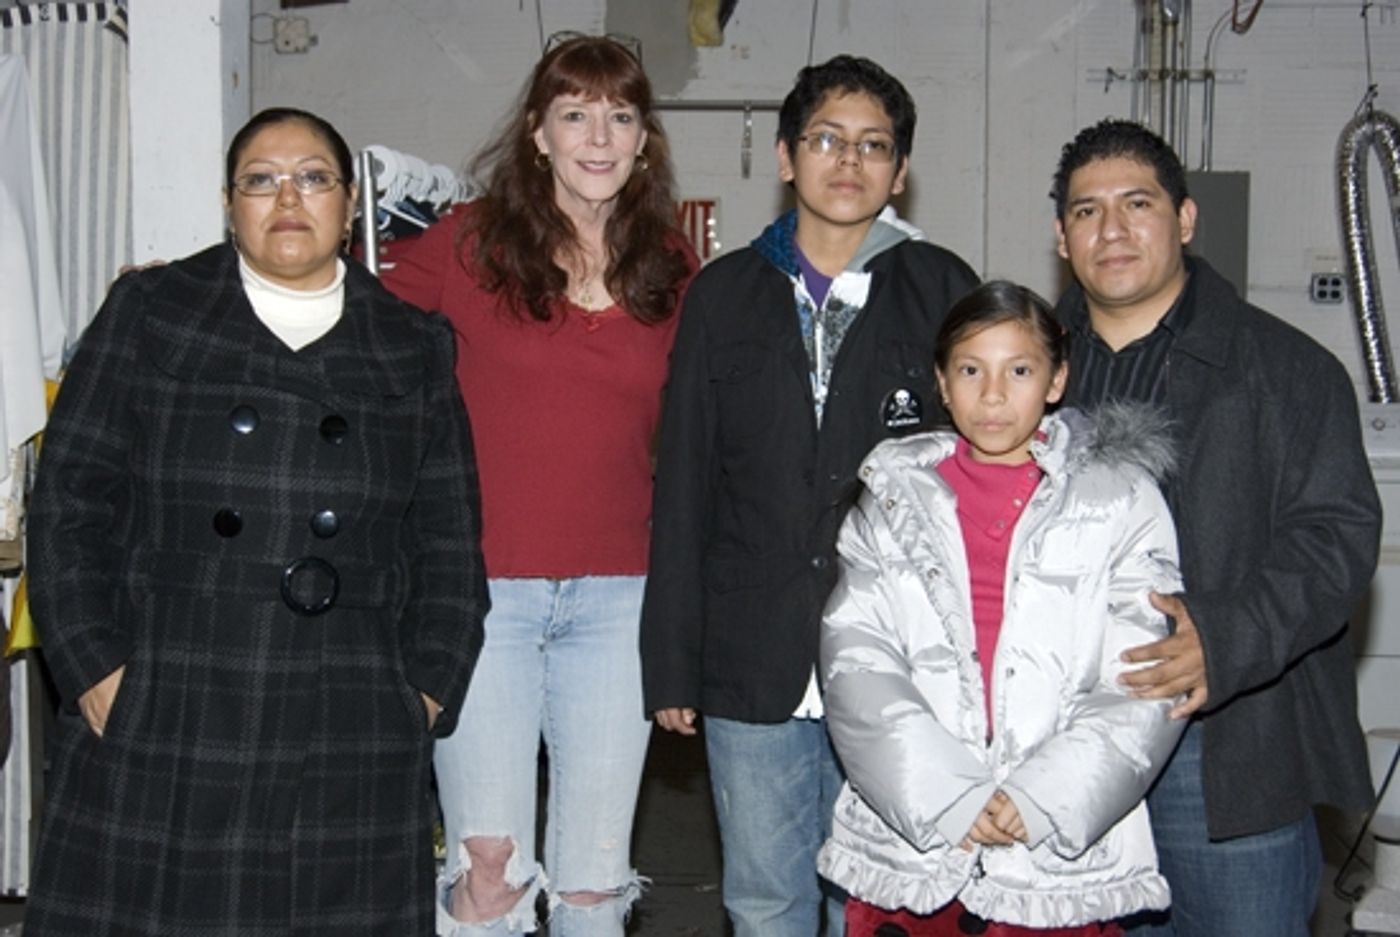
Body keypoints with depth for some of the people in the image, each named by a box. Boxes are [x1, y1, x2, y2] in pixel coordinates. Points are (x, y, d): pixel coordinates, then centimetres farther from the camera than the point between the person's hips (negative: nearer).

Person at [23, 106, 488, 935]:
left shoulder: (414, 348, 11)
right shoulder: (150, 314, 7)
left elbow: (449, 540, 10)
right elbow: (72, 500, 3)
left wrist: (428, 688, 1)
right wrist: (97, 671, -5)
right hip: (159, 722, -1)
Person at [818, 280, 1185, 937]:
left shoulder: (1120, 501, 3)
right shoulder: (894, 499, 6)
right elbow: (855, 662, -3)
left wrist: (1041, 798, -13)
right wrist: (944, 796, -13)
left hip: (1064, 851, -1)